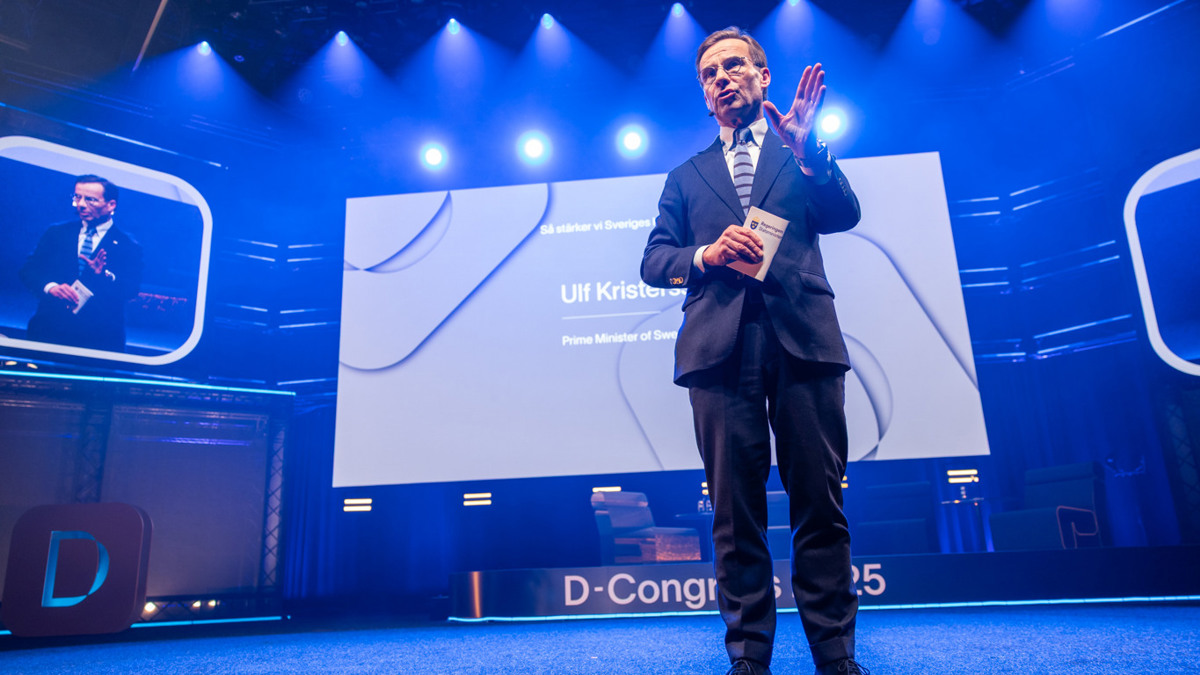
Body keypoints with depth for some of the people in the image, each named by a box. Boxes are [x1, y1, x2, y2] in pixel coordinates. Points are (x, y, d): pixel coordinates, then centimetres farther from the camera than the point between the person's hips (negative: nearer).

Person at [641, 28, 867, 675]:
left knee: (819, 504, 0)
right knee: (735, 511, 1)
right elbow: (653, 261, 13)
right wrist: (706, 253, -7)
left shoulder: (802, 154, 20)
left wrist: (808, 150, -12)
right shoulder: (686, 176, 22)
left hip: (801, 336, 0)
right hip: (720, 345, 1)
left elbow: (843, 216, 3)